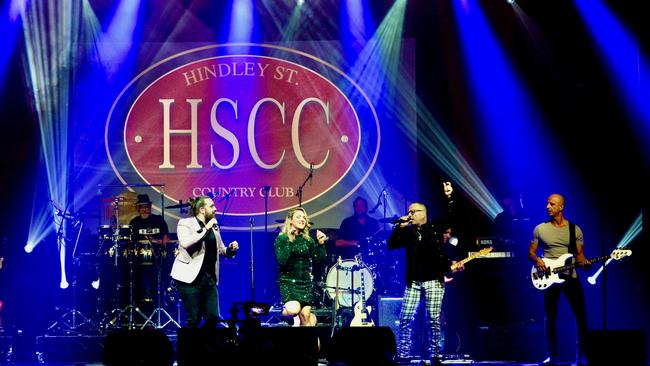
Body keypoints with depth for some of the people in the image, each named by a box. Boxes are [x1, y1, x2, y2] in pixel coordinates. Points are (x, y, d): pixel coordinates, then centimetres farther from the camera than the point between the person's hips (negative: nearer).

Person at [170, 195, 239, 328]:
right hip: (191, 278, -6)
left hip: (210, 278, 6)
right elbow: (185, 243, -25)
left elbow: (221, 250, 24)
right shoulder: (185, 223, -5)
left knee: (213, 318, 0)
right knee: (194, 319, -7)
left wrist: (231, 249, 2)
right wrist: (205, 229, -20)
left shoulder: (214, 227, 15)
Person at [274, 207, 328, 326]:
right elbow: (282, 261, -18)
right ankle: (284, 311, 8)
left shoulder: (308, 240, 10)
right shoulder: (281, 239, -4)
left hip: (305, 281, 5)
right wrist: (289, 241, -22)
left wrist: (321, 243, -9)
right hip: (288, 281, -5)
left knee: (306, 315, -3)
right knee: (293, 310, -26)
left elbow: (319, 259, 4)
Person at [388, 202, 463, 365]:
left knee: (434, 319, -5)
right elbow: (391, 244, 3)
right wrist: (399, 226, -8)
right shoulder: (408, 232, 9)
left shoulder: (437, 229, 1)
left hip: (434, 281, -3)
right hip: (414, 282, 3)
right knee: (405, 318, -5)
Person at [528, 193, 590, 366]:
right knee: (550, 318, 2)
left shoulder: (575, 229, 5)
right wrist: (537, 260, -12)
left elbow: (580, 254, 9)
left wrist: (584, 262, -13)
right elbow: (530, 252, 9)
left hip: (571, 276, 0)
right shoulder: (540, 229, 5)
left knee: (581, 316, -6)